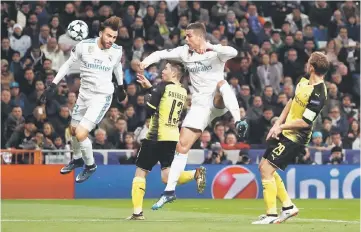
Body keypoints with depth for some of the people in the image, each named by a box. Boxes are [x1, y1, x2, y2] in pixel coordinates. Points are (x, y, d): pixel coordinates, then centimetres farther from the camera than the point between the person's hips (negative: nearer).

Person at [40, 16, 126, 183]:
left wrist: (120, 87, 26)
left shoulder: (117, 51, -12)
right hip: (84, 94, 3)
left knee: (81, 134, -15)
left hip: (102, 97, -3)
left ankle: (90, 166, 11)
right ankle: (77, 159, 50)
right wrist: (53, 85, -2)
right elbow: (68, 64, 0)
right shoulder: (84, 46, -15)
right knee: (73, 130, 20)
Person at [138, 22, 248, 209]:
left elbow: (233, 52, -28)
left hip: (218, 102, -4)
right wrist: (148, 60, -15)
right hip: (200, 104, 4)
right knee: (182, 145, -3)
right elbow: (161, 54, 8)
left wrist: (209, 47, -41)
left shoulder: (215, 52, -8)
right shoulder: (185, 52, 7)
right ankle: (169, 191, 2)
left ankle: (238, 122, -43)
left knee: (221, 83, -37)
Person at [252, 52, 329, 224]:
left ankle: (272, 215, -6)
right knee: (264, 166, 14)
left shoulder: (318, 94, -24)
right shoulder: (304, 82, 4)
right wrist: (277, 124, 5)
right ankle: (288, 206, 21)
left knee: (266, 169, -13)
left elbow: (305, 122, -24)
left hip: (295, 138, -10)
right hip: (285, 133, 10)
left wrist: (281, 127, -14)